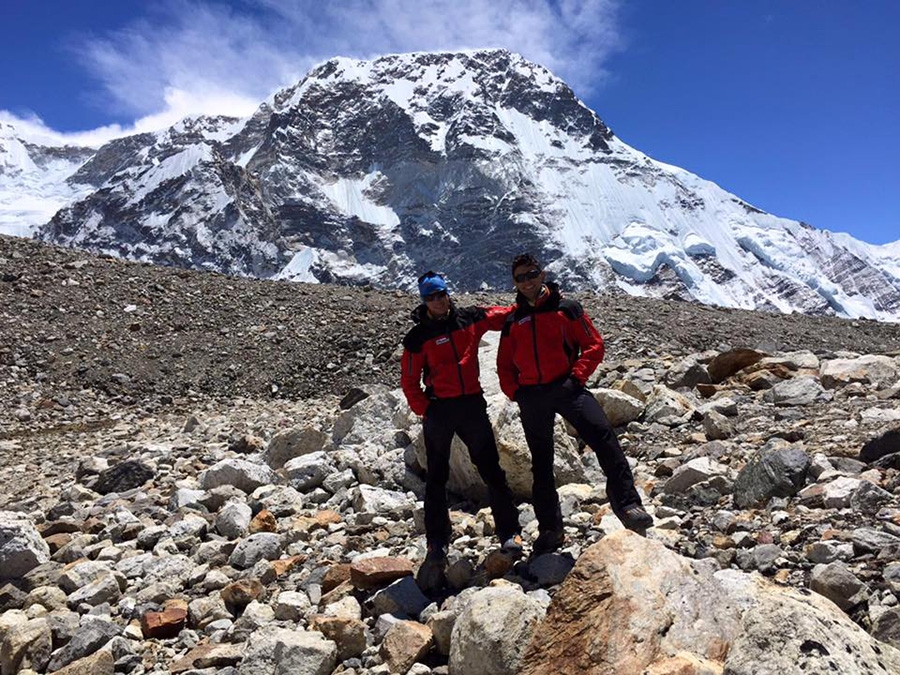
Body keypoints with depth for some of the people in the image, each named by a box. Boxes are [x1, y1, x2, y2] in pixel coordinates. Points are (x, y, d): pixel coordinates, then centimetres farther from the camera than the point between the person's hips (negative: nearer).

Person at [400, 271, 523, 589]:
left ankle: (509, 532, 17)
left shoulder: (470, 318, 3)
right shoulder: (418, 337, -4)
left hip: (473, 404, 2)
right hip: (439, 410, -2)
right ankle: (437, 547, 14)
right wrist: (425, 410, -8)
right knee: (437, 479, 5)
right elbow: (409, 382, -1)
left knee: (492, 470, 5)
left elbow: (503, 315, 14)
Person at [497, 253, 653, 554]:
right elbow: (504, 364, 18)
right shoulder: (512, 321, 13)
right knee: (541, 463, 10)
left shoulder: (566, 308, 4)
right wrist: (515, 392, 2)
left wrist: (577, 375, -12)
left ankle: (627, 503, -22)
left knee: (602, 435, -26)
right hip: (531, 397, 3)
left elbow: (594, 344, 0)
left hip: (566, 386, -3)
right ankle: (550, 529, 21)